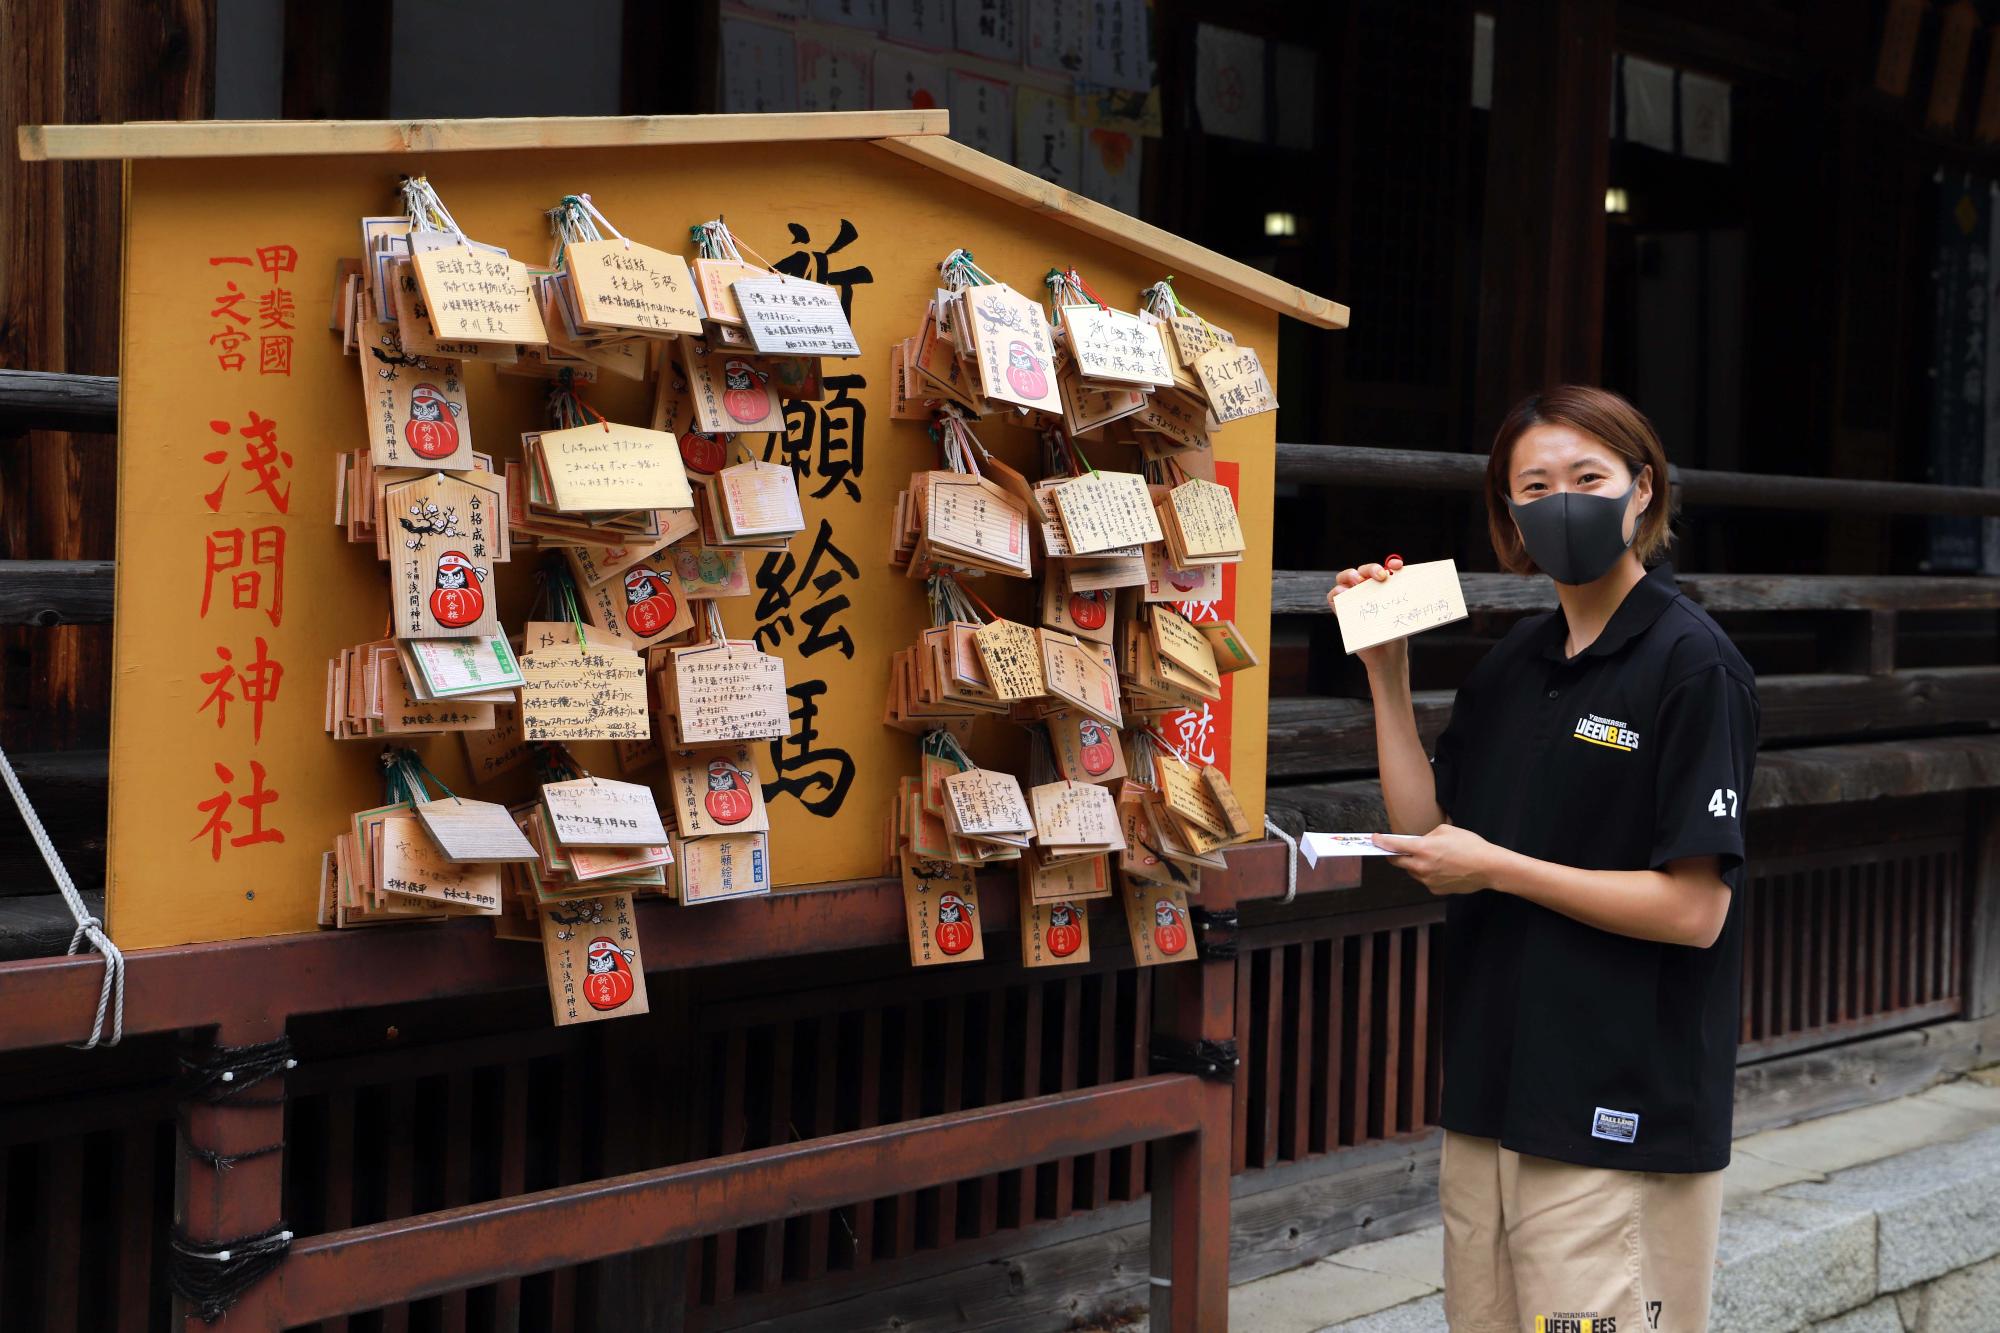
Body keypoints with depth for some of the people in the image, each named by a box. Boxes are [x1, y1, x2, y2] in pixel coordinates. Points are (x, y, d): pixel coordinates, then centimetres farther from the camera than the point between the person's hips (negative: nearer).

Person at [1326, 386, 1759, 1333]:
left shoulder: (1690, 662, -11)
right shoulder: (1512, 665, 12)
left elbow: (1693, 909, -16)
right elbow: (1427, 835, 10)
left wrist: (1495, 867, -14)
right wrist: (1386, 678, 4)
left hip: (1620, 1113, -7)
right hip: (1493, 1092, 7)